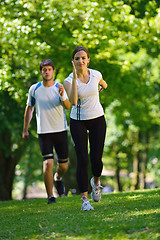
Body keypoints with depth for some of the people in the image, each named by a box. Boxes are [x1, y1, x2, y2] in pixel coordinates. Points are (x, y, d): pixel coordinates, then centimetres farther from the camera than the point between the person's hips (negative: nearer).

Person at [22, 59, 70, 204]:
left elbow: (68, 106, -19)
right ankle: (50, 196, -6)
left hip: (61, 130, 1)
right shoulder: (34, 89, 0)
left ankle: (58, 178, 43)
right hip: (44, 132, -1)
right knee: (48, 162, -16)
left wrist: (62, 96, -40)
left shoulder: (60, 88, -3)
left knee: (63, 165, 7)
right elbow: (29, 109, 12)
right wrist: (25, 130, 14)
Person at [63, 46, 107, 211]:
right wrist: (75, 78, -34)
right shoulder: (69, 80, -12)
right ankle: (84, 199, -8)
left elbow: (104, 85, 21)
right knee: (82, 159, -10)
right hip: (78, 121, -2)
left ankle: (96, 182, 33)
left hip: (97, 119, 2)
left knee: (96, 159, -1)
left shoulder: (96, 75, -4)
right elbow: (73, 101, -31)